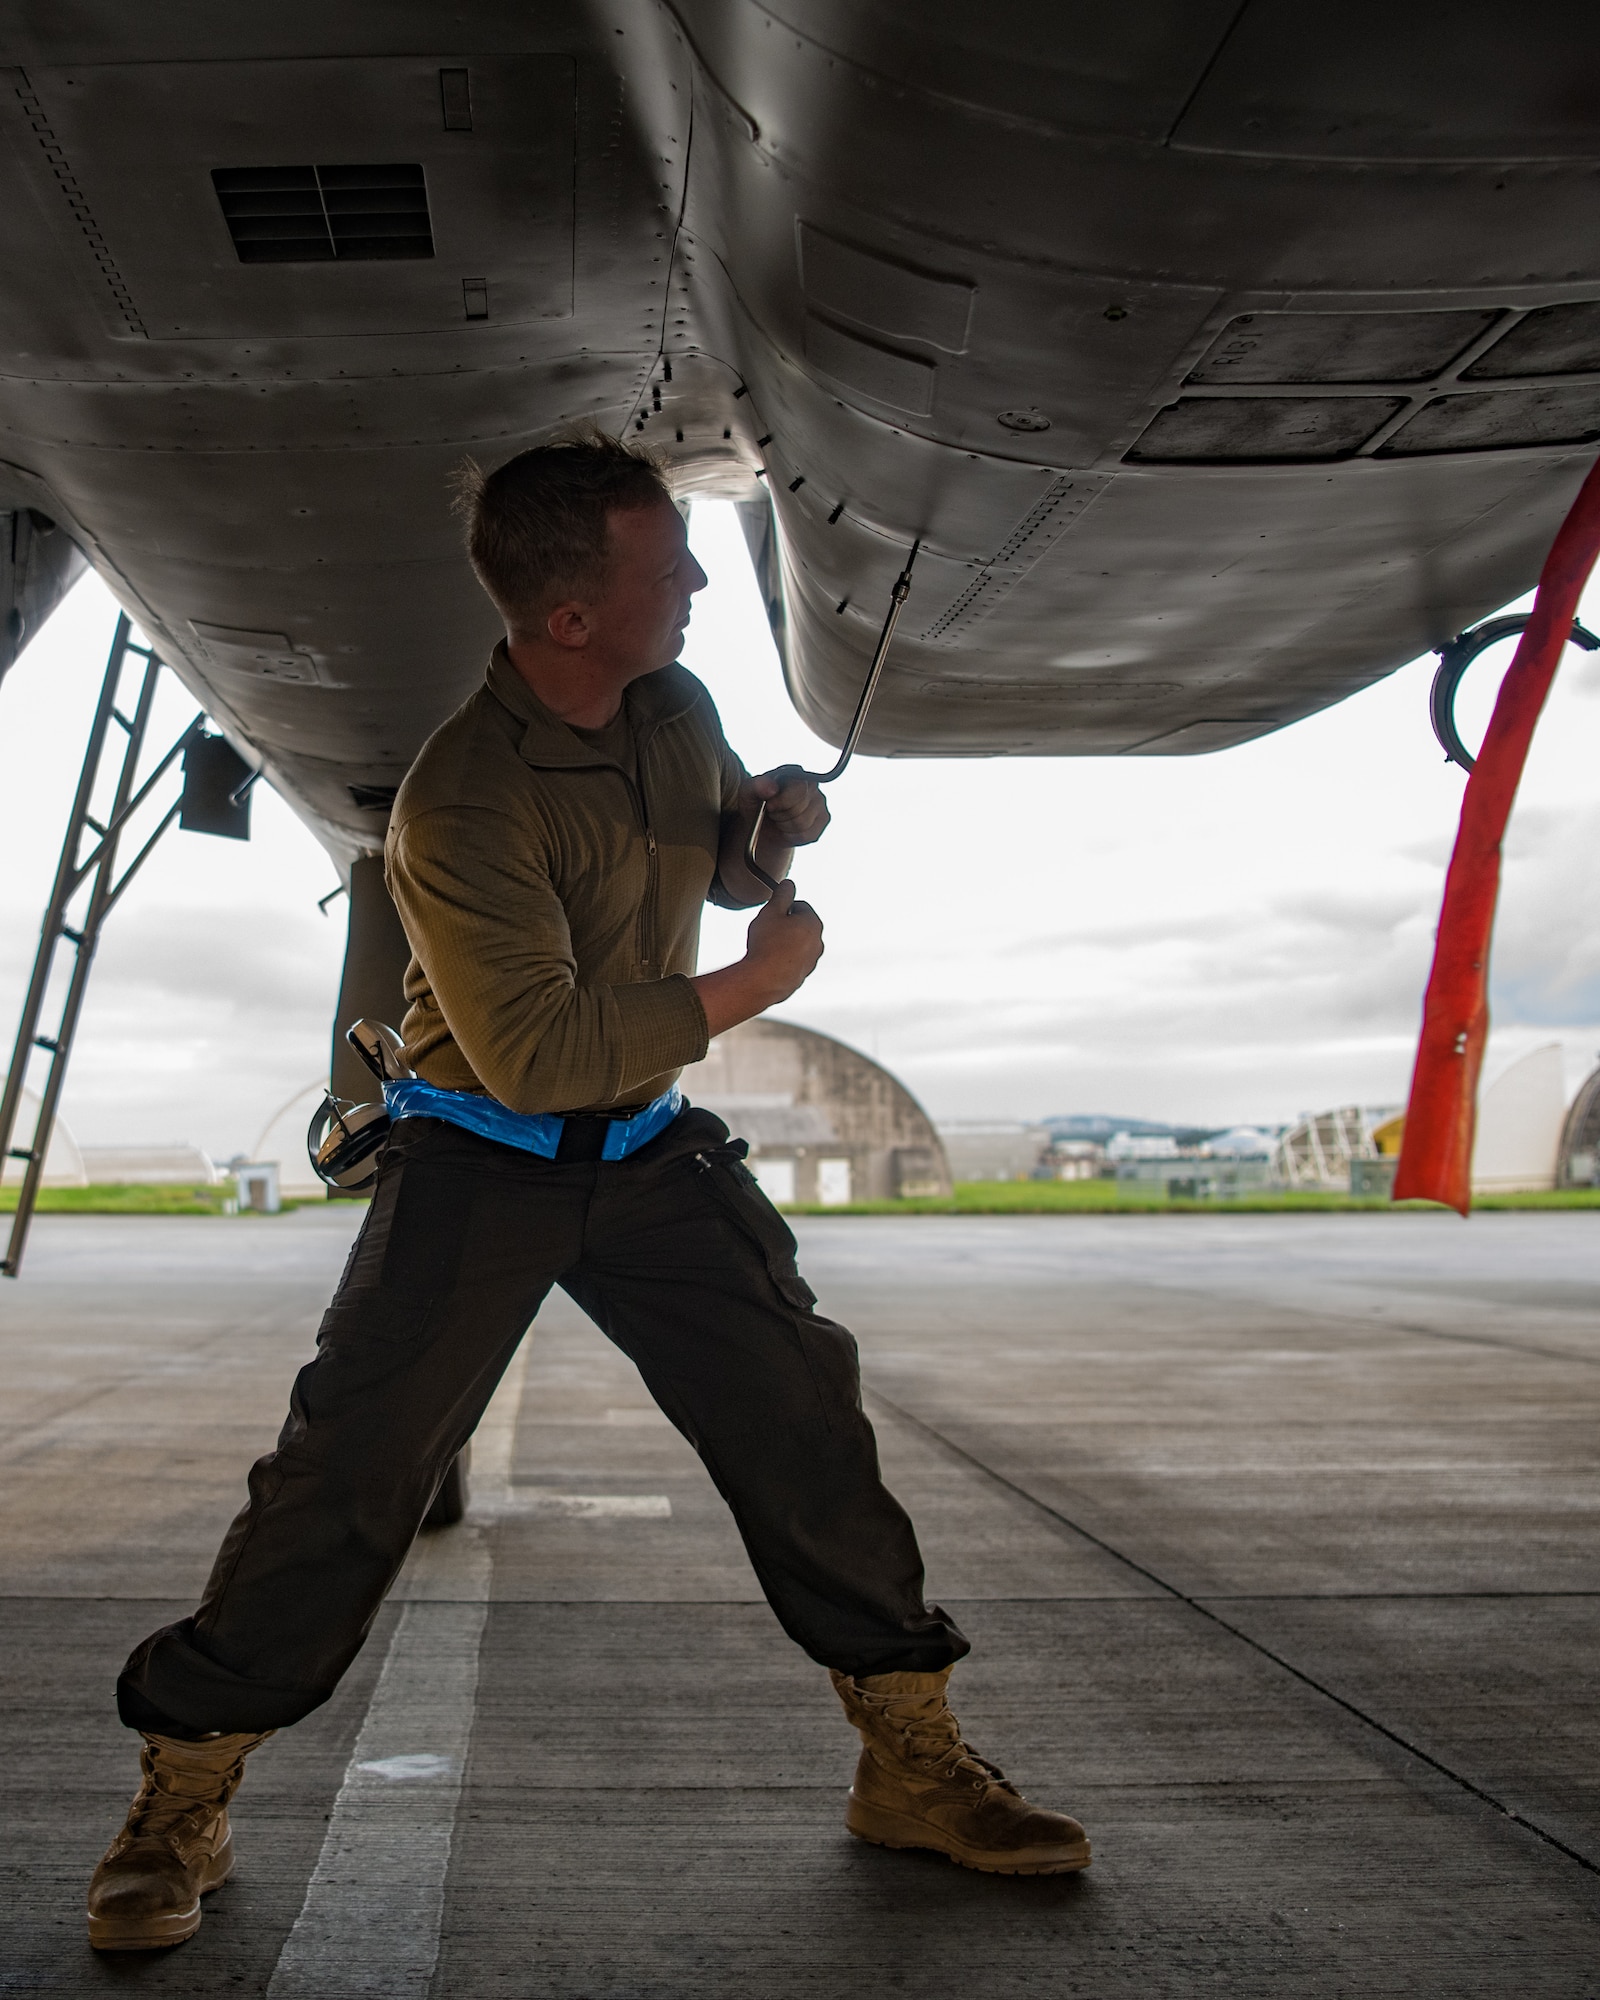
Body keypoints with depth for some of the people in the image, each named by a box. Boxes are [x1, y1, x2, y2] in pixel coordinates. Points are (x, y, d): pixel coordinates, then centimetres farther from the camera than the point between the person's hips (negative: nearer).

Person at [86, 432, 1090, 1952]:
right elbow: (536, 1051, -27)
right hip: (481, 1159, -5)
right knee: (349, 1468, -5)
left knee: (805, 1423, 2)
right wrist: (750, 986, -21)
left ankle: (912, 1762, 16)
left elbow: (724, 866, 19)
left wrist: (775, 825, -5)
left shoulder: (676, 710, 0)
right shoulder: (462, 796, -23)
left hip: (651, 1149, 6)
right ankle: (182, 1800, 15)